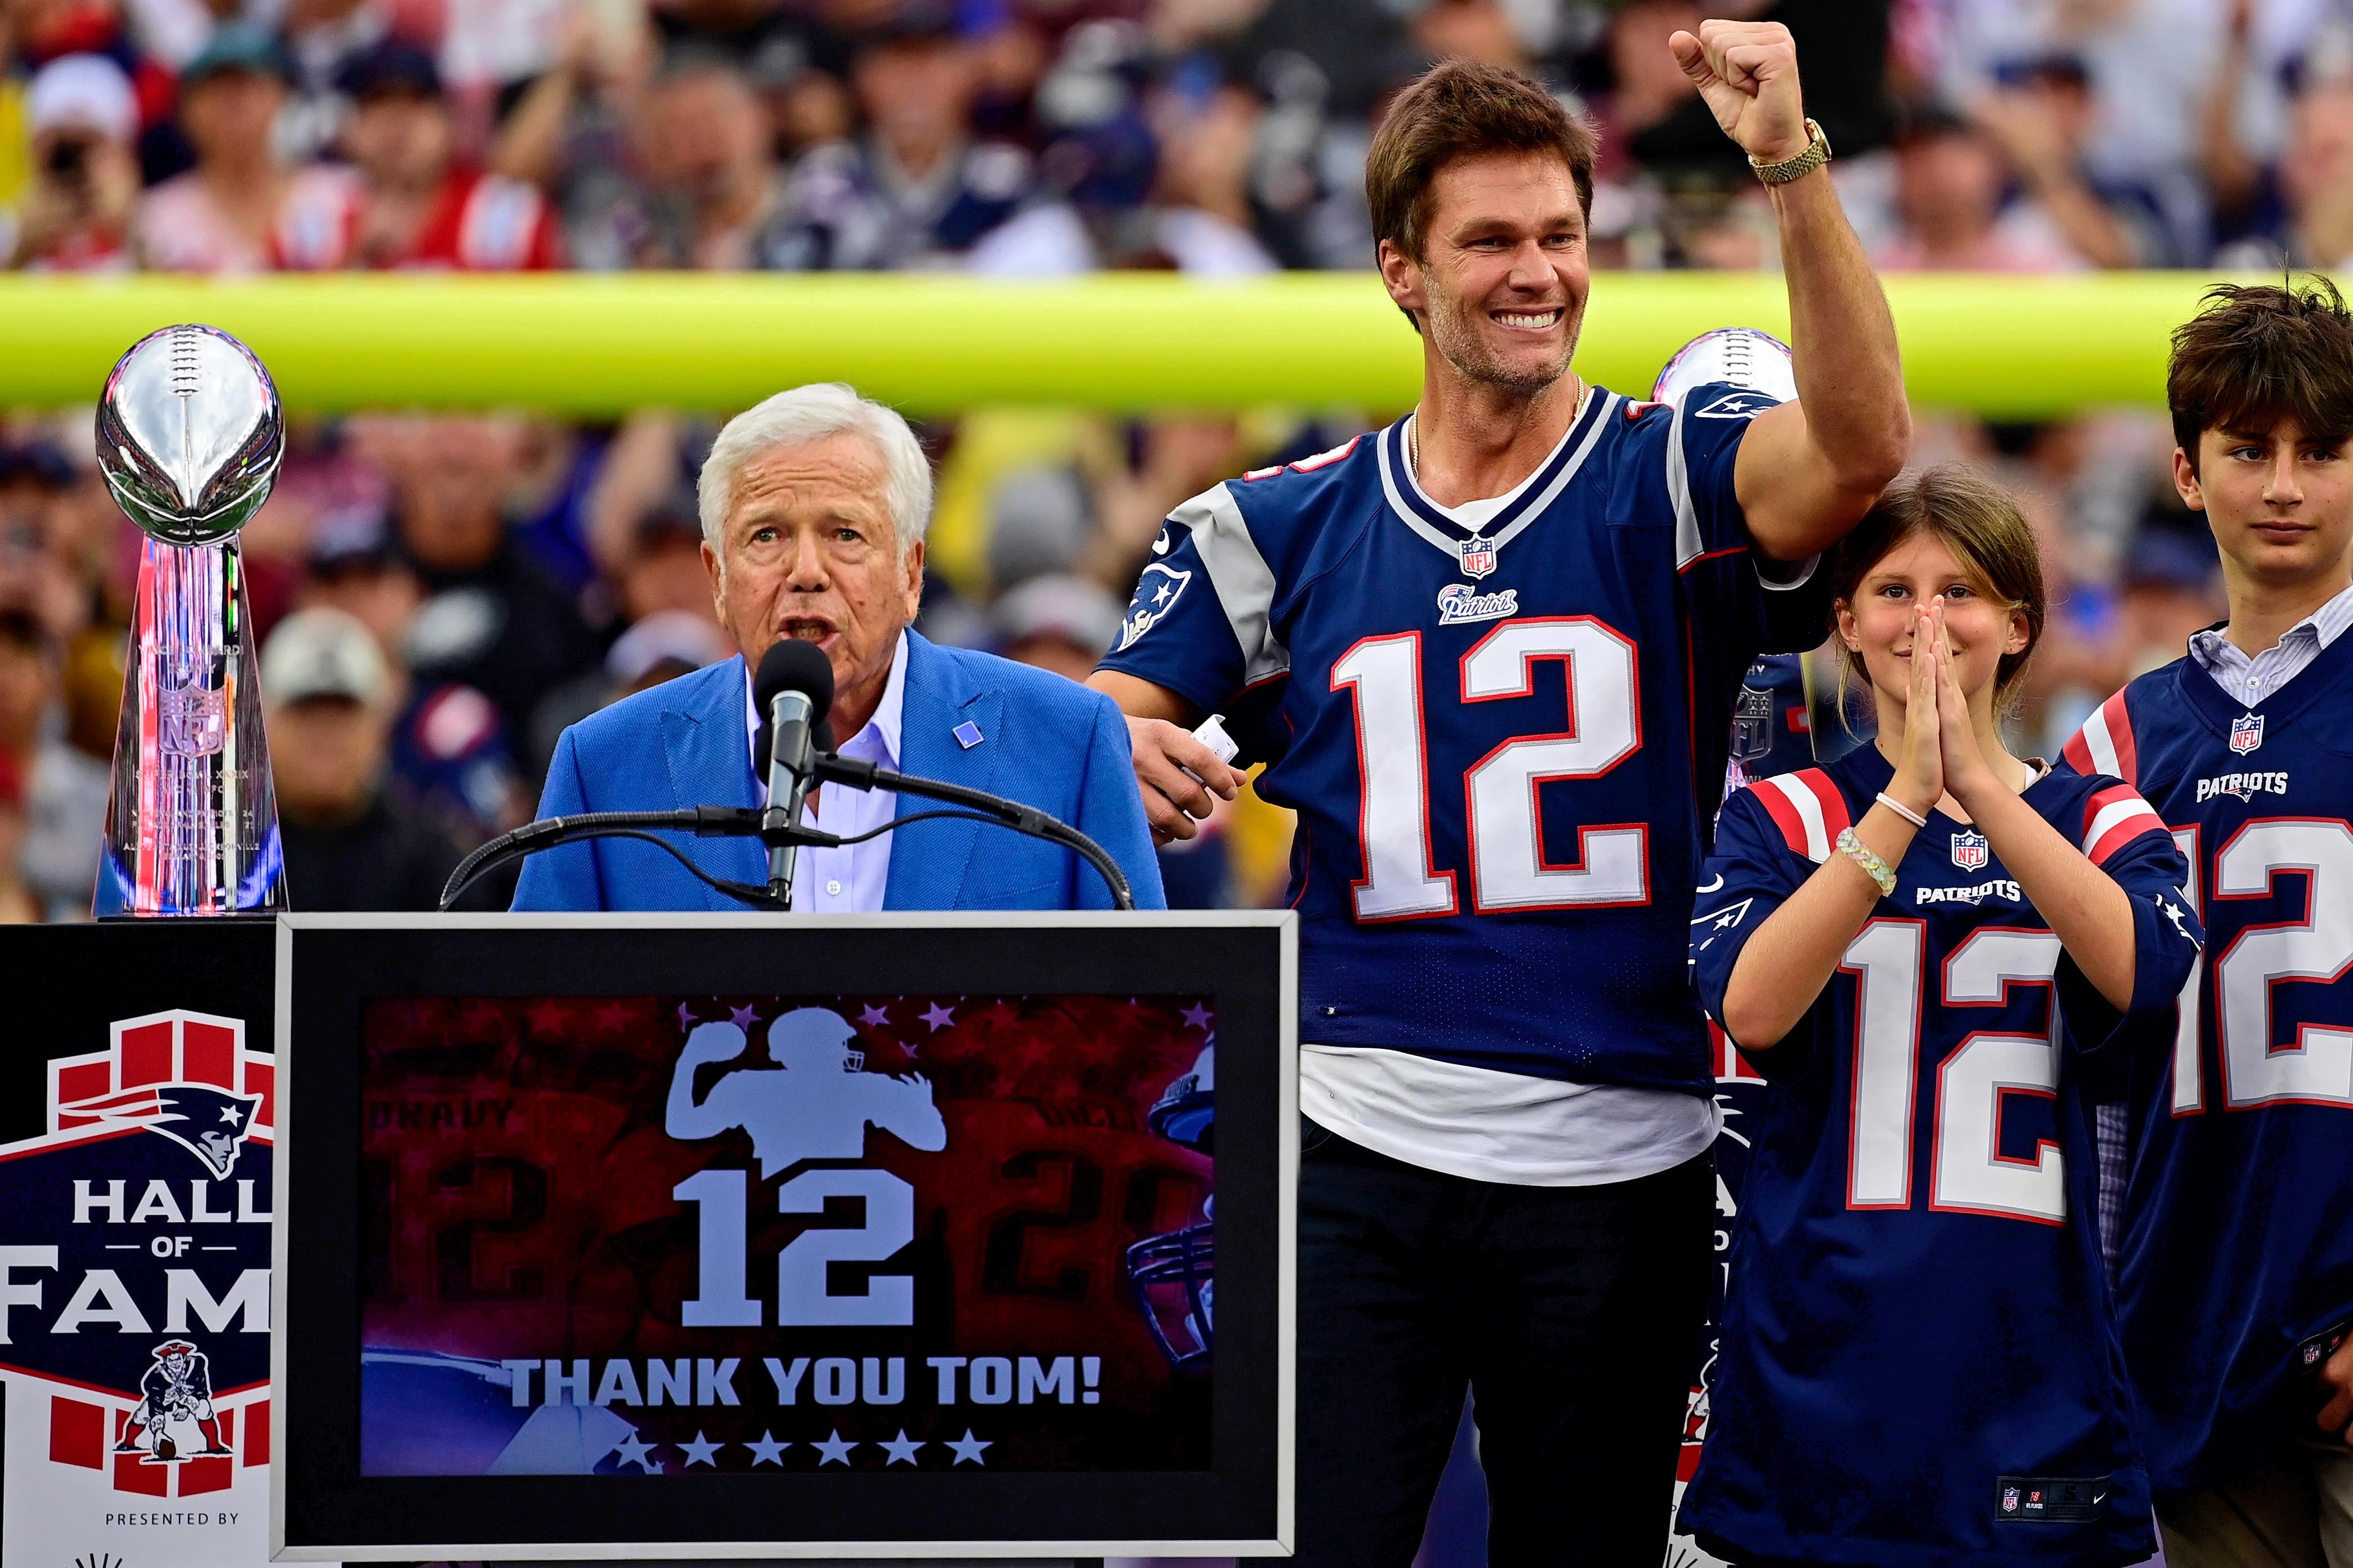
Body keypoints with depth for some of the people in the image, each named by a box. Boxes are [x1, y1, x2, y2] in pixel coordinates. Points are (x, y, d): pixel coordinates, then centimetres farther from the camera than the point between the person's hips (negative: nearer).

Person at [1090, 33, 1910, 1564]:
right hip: (1353, 1152, 1)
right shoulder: (1276, 529, 9)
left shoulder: (1670, 482, 2)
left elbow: (1862, 442, -18)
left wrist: (1791, 162, -28)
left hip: (1621, 1165, 0)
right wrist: (1131, 759, -15)